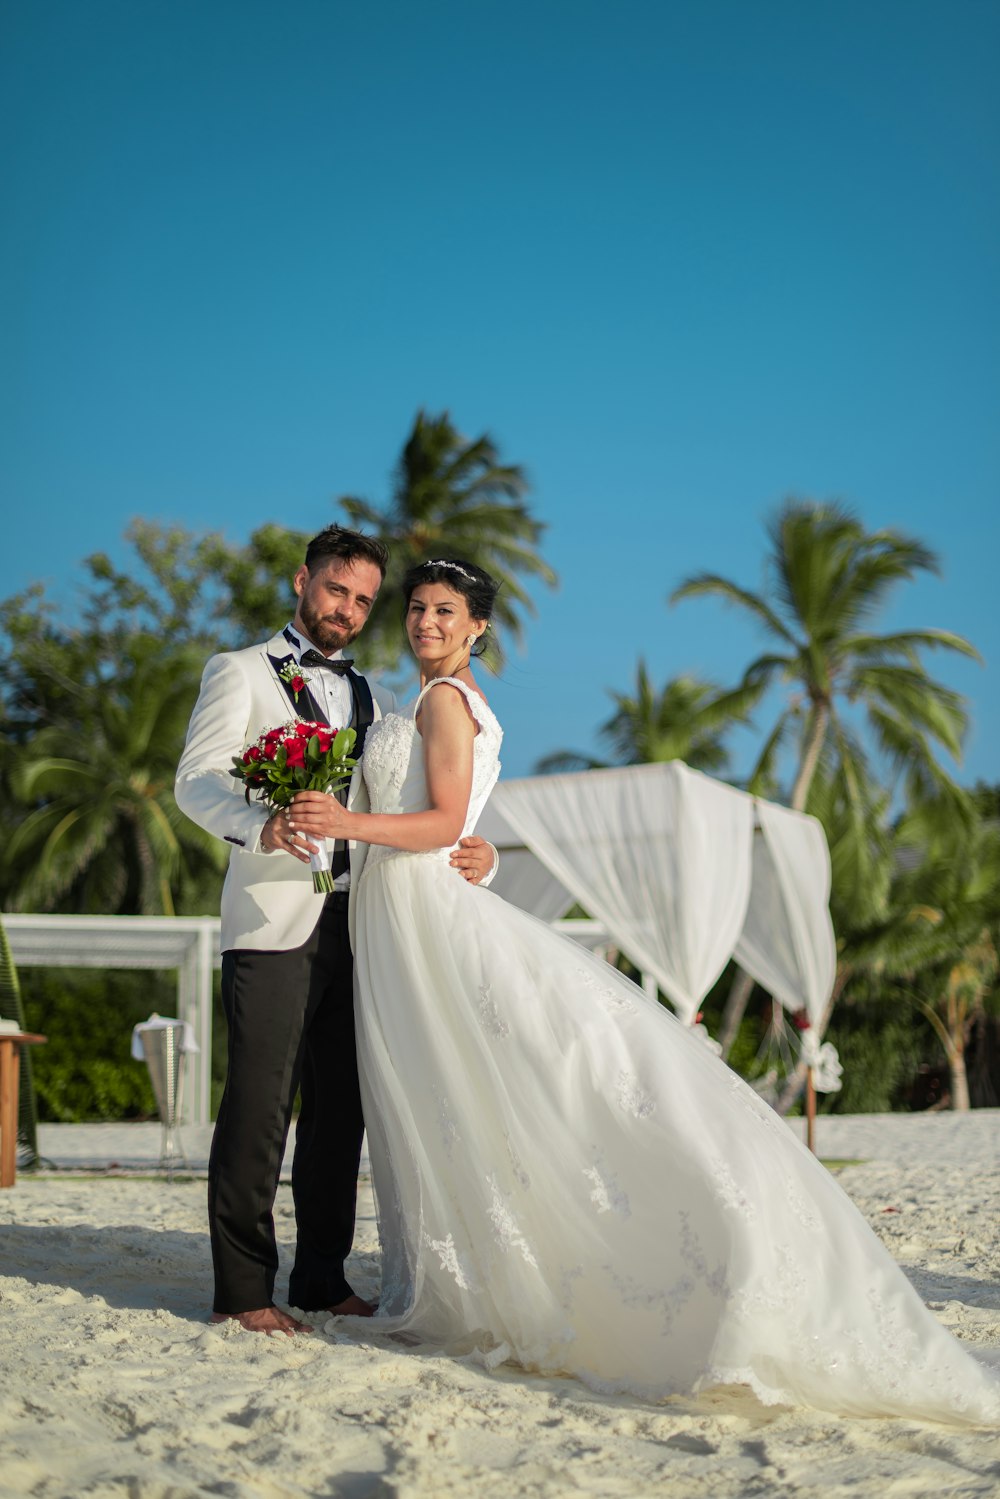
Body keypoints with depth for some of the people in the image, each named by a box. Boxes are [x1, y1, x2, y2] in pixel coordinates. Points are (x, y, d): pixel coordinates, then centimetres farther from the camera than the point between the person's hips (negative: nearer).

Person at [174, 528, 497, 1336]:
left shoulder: (373, 700, 24)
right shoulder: (241, 673, 7)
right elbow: (197, 782, -6)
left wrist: (477, 855, -1)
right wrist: (262, 825, -27)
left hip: (355, 926, 5)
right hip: (274, 920, -5)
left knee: (342, 1110, 6)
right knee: (260, 1105, -8)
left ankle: (323, 1277, 14)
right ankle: (243, 1289, -4)